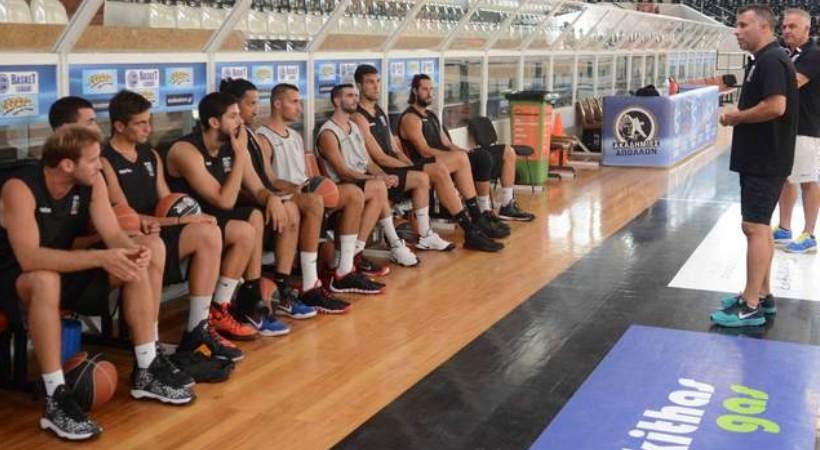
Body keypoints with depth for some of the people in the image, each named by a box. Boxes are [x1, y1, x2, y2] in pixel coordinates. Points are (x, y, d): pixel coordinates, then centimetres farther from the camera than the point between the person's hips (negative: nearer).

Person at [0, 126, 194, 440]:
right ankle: (55, 399, -34)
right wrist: (100, 257, -46)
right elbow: (30, 258, -39)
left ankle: (146, 372, -4)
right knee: (46, 280, -40)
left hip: (64, 269, 7)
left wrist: (132, 250, -36)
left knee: (134, 267, -11)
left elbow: (113, 234, -12)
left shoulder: (92, 182, -9)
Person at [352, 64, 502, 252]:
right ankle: (425, 237, -16)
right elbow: (380, 158, -15)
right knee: (421, 178, -30)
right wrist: (411, 168, -11)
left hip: (395, 168, 8)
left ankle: (469, 230, -12)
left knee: (439, 170, -11)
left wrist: (412, 166, 1)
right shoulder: (359, 117, -10)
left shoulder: (380, 113, 19)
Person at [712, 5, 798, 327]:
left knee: (755, 228, -8)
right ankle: (761, 295, 23)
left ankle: (751, 307, -5)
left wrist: (738, 117, -14)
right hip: (760, 157, 11)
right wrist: (738, 116, 6)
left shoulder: (771, 60, -16)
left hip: (765, 161, -11)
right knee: (760, 227, 15)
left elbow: (776, 106, -27)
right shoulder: (763, 60, 15)